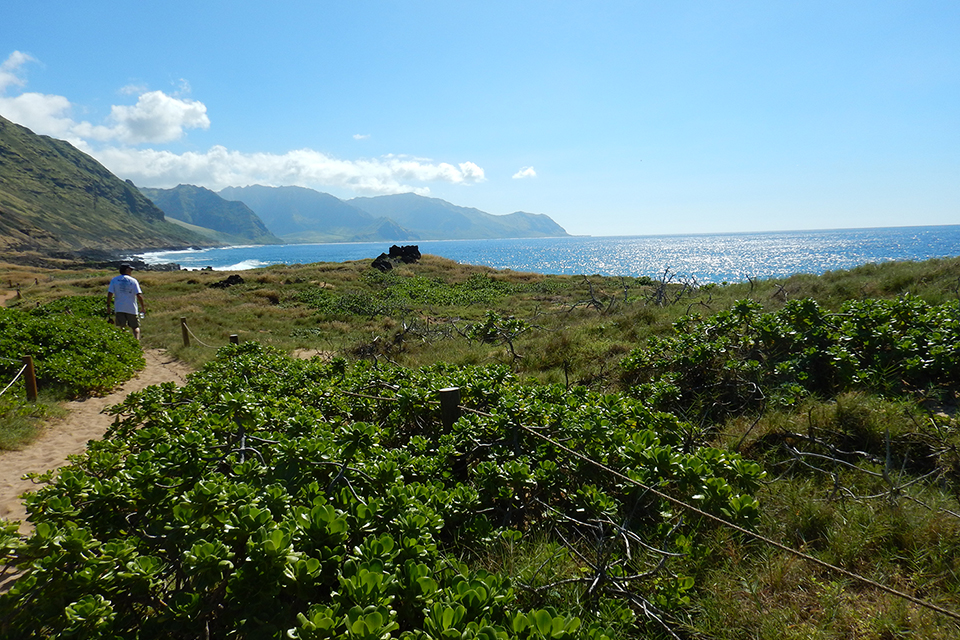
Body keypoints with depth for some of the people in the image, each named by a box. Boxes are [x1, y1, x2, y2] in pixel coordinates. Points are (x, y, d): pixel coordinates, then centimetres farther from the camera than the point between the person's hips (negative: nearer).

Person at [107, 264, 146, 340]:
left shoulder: (114, 280, 4)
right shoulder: (133, 280, -1)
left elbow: (110, 294, -1)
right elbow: (139, 295, -7)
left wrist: (108, 306, 6)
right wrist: (143, 306, 3)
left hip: (119, 308, 1)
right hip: (132, 308, -1)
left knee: (122, 328, 6)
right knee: (135, 327, 9)